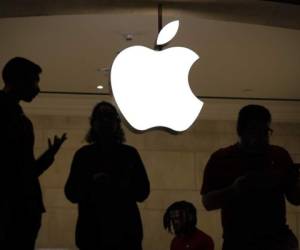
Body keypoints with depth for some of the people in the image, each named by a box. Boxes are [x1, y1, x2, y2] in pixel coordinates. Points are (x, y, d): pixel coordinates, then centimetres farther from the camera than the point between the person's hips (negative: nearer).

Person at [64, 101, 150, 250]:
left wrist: (127, 186, -14)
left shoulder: (129, 154, 9)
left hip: (125, 230, 1)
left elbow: (143, 192, 7)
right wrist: (91, 182, -15)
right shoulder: (83, 155, 8)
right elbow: (71, 193, 2)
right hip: (92, 231, 0)